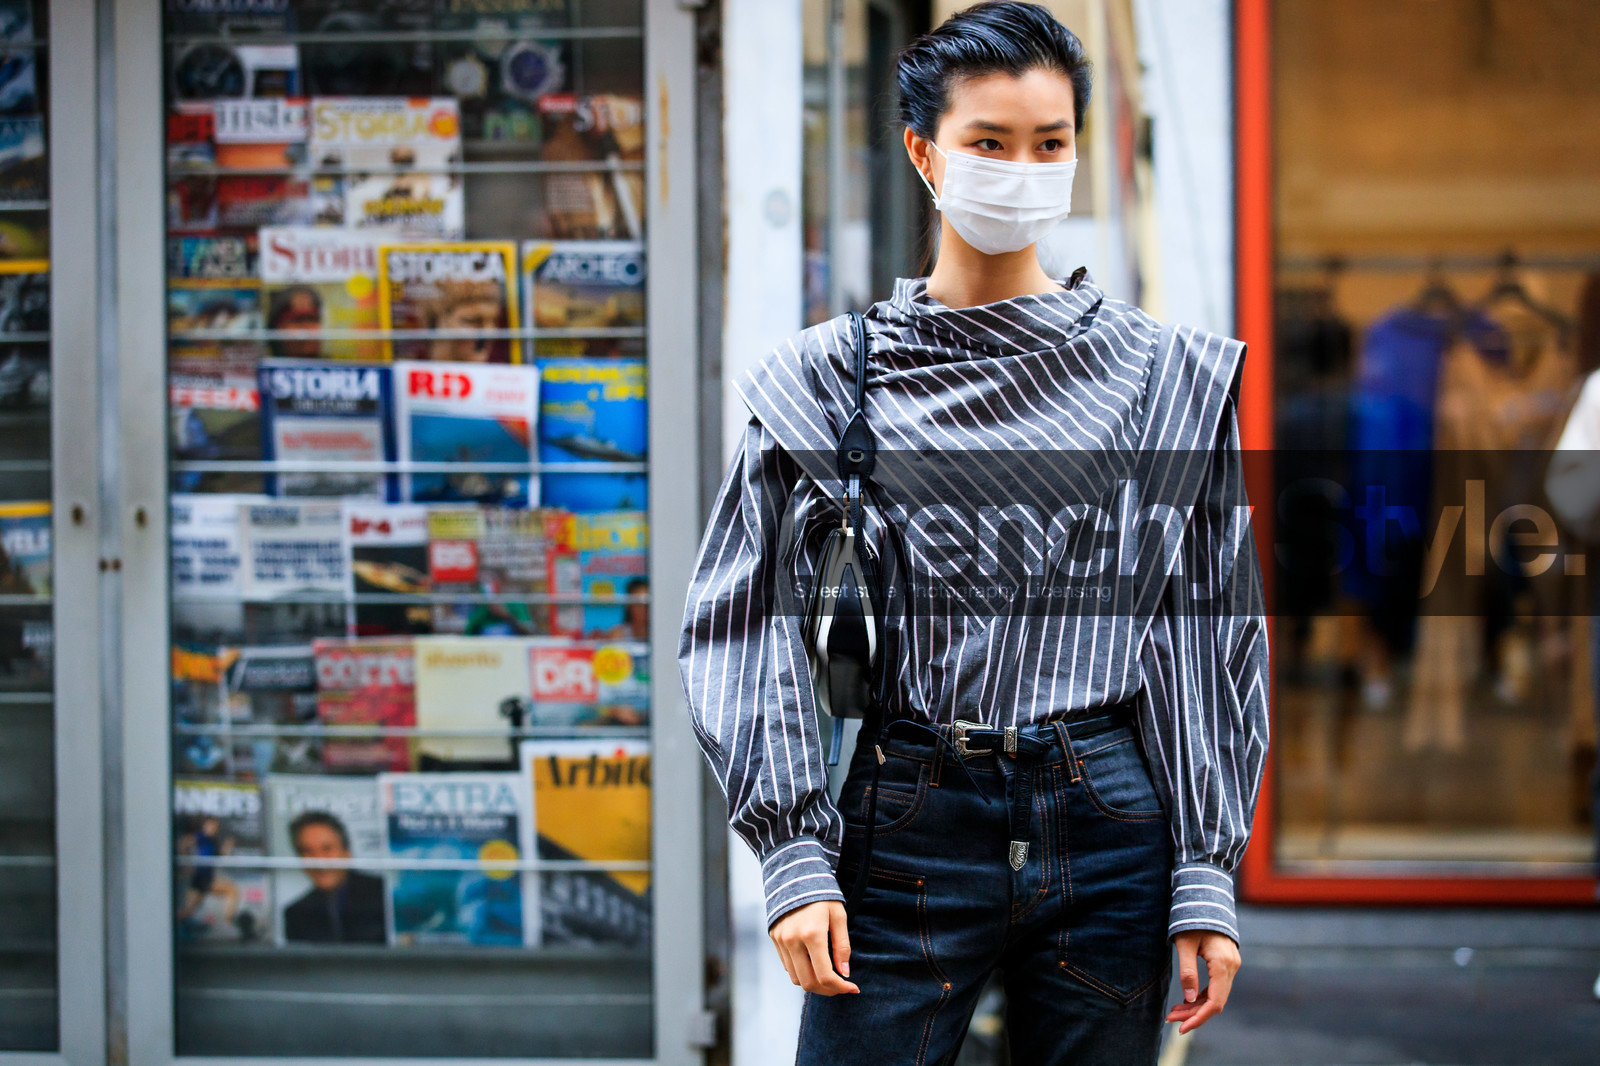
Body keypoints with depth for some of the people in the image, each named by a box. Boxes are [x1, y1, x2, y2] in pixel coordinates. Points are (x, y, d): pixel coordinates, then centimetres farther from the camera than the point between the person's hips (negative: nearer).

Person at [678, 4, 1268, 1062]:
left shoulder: (1169, 373, 5)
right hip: (910, 821, -1)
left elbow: (1214, 629, 7)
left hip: (1112, 826, 1)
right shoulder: (829, 375, 2)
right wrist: (796, 857, -7)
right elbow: (752, 621, 1)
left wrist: (1208, 875, 2)